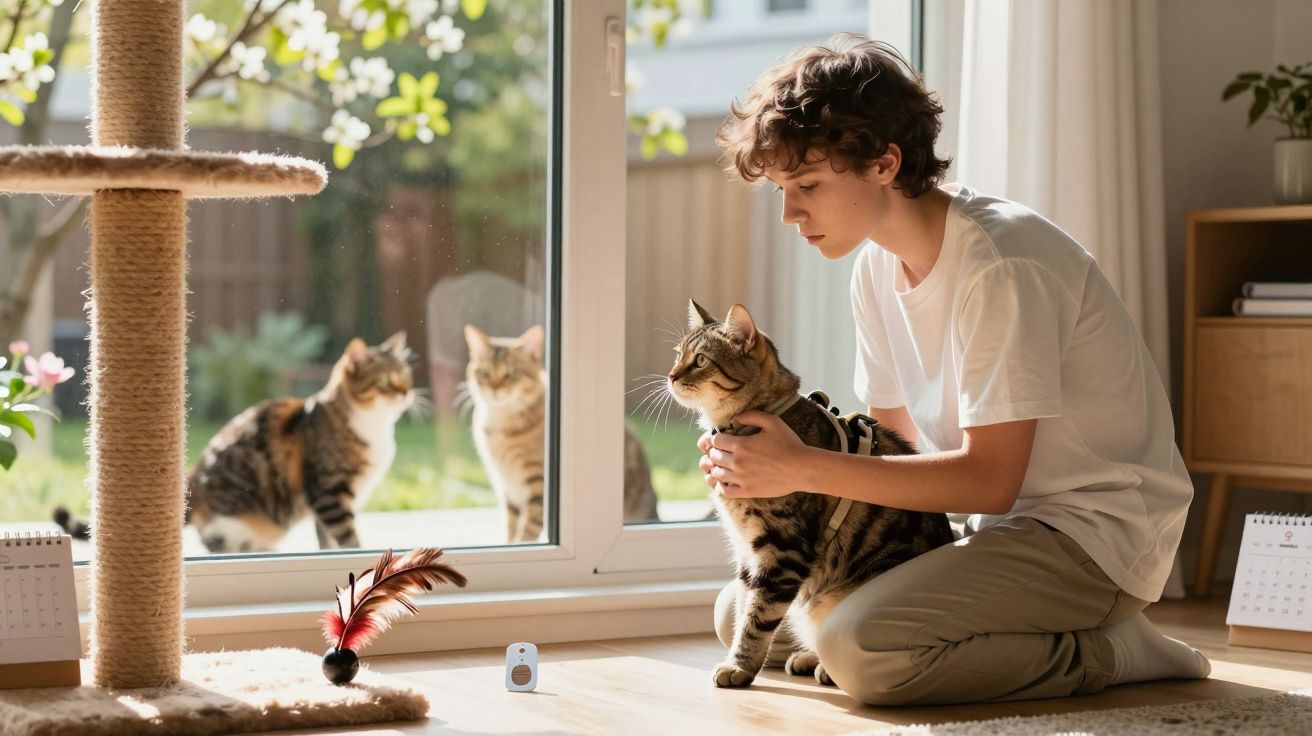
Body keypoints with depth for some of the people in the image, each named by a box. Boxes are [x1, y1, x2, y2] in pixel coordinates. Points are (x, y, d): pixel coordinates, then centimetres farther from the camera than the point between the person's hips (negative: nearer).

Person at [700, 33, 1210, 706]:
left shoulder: (999, 264, -22)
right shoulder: (878, 267, 6)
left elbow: (989, 479, -24)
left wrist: (804, 468, -24)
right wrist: (769, 461, -10)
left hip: (1091, 536, -9)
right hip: (990, 524, 9)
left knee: (859, 646, -30)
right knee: (744, 614, 6)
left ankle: (1103, 652, -10)